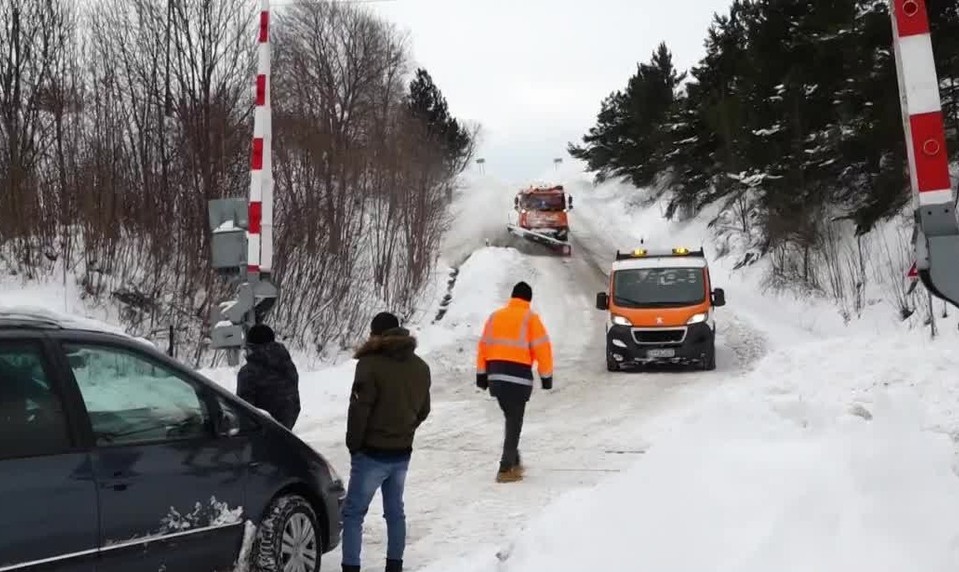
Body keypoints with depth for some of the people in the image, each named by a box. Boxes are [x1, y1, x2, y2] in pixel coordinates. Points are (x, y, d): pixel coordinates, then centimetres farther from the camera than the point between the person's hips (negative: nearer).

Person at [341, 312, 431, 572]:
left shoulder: (370, 363, -15)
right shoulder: (420, 367, 8)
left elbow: (359, 409, -15)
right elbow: (423, 410, 12)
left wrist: (354, 444, -4)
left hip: (372, 453, -6)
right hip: (402, 453, 6)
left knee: (353, 513, 3)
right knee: (395, 512, 17)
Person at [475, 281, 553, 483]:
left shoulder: (495, 316, 12)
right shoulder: (530, 318, -2)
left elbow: (483, 346, 12)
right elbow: (542, 348, -5)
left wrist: (482, 374, 16)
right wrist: (546, 375, 3)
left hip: (496, 375, 5)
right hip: (518, 377, -5)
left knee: (511, 419, 20)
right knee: (514, 423, 1)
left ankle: (514, 461, 27)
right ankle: (506, 469, -2)